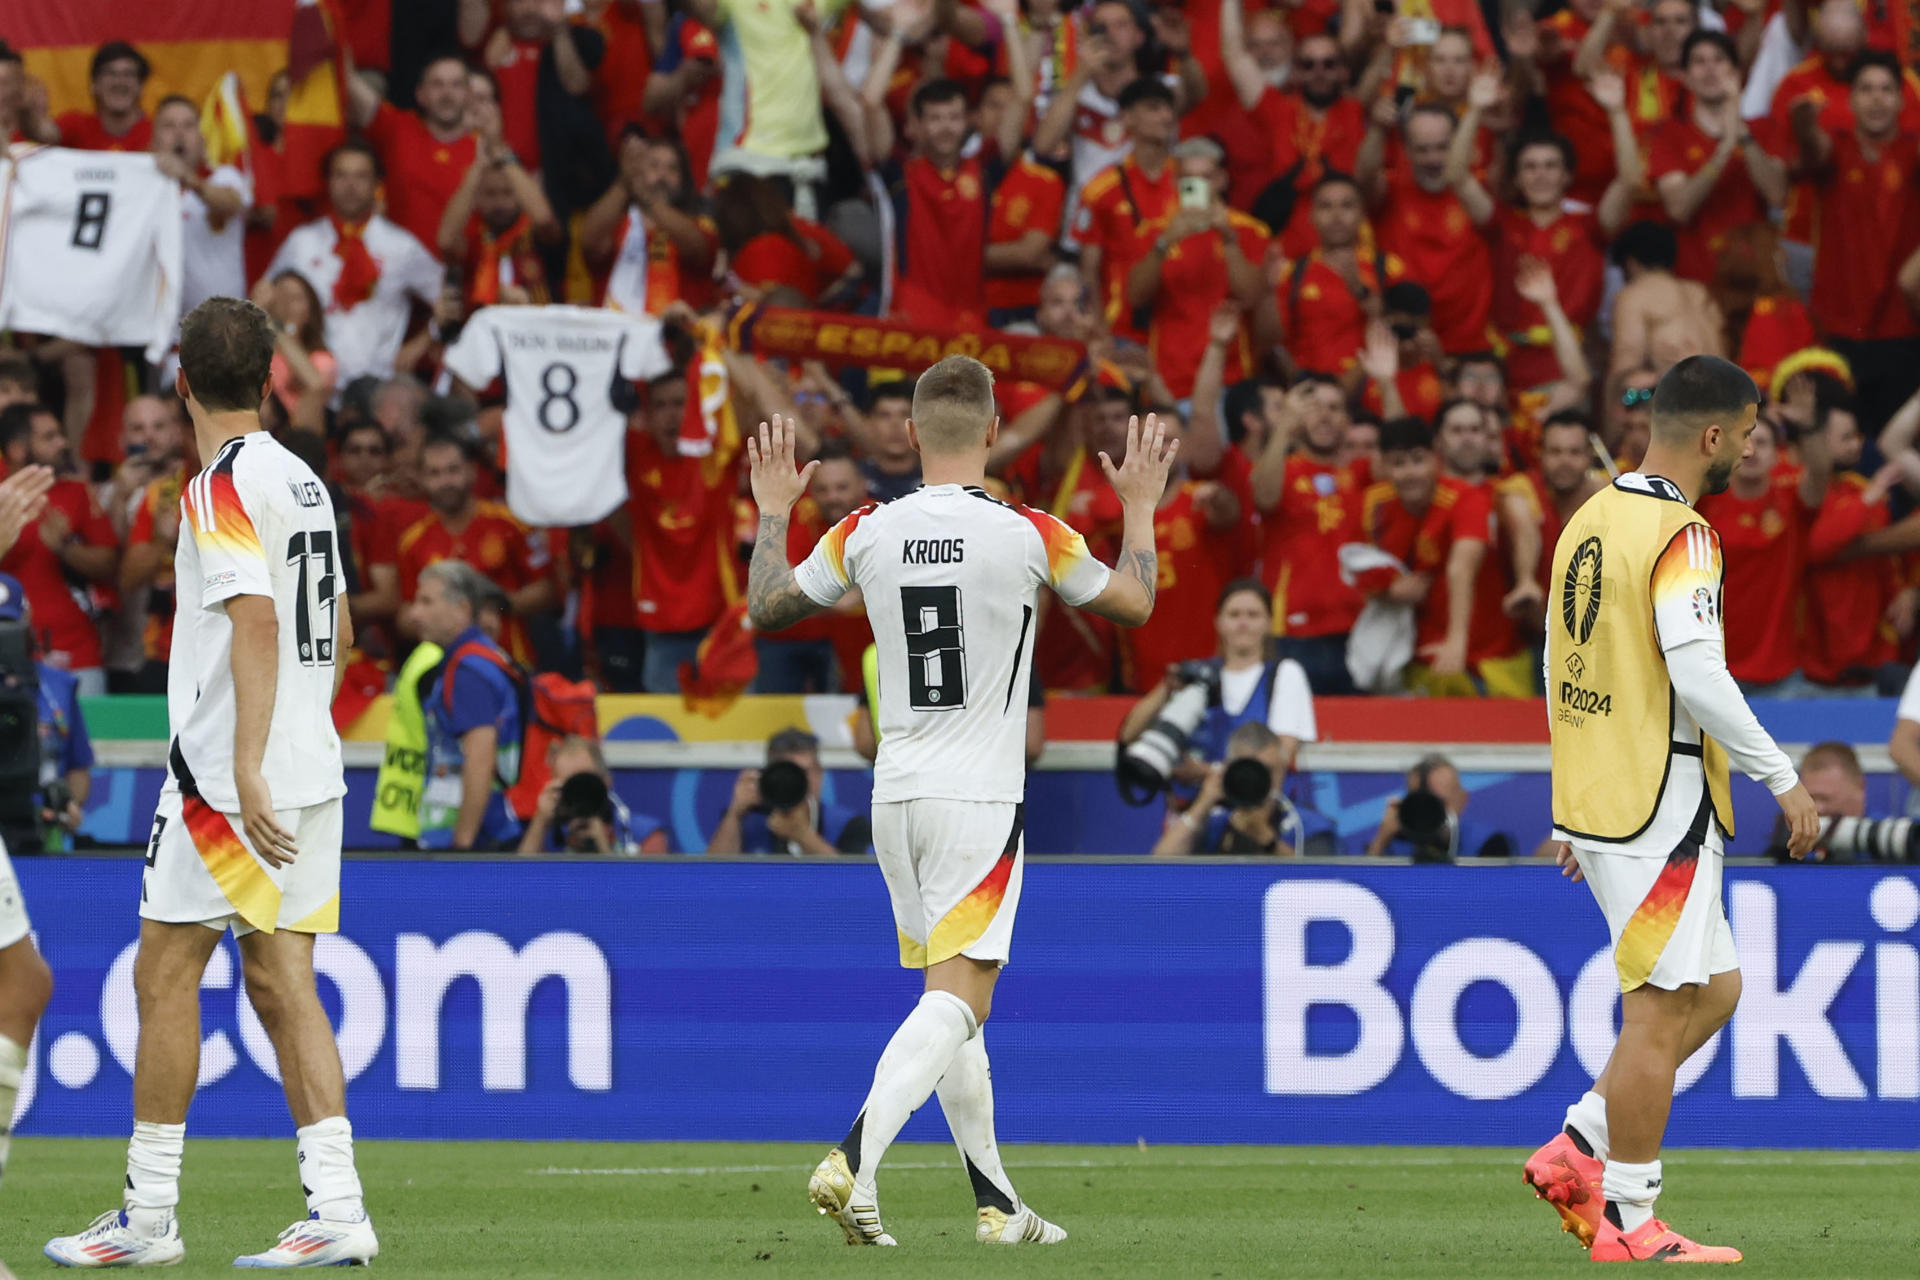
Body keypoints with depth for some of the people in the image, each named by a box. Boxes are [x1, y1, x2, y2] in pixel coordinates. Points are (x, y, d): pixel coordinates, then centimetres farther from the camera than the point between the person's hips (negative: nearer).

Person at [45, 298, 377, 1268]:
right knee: (281, 984, 6)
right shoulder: (304, 480, 13)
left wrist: (246, 769, -26)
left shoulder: (222, 487, -13)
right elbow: (336, 628, 21)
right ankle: (335, 1208, -4)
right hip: (311, 767, 8)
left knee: (165, 974, 0)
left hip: (227, 775, -8)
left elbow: (256, 622, -23)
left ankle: (148, 1215, 4)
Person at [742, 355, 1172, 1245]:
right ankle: (852, 1162, -29)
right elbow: (1135, 604, 8)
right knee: (956, 997, -10)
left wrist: (771, 512, 29)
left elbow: (766, 607, 14)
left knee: (952, 993, 15)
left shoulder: (866, 535, -1)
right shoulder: (1029, 536, -9)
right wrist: (1140, 508, 24)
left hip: (896, 795, 5)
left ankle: (995, 1202, 18)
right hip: (979, 801, -5)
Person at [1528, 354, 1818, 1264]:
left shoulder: (1590, 521, 13)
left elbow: (1558, 666, 18)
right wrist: (1782, 778, -14)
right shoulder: (1680, 533, -15)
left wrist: (1572, 812, 24)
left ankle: (1577, 1153, 12)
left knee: (1713, 988, 16)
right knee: (1660, 1010, -4)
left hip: (1592, 802, 9)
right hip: (1661, 810, -9)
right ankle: (1628, 1222, -1)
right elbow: (1696, 673, -23)